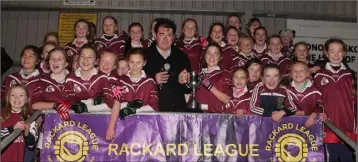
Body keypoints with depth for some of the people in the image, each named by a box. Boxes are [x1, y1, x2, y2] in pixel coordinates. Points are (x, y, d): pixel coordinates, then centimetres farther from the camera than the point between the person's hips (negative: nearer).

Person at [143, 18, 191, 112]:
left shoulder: (182, 57, 12)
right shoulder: (145, 55, 2)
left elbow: (188, 89, 14)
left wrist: (182, 81, -5)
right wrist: (153, 79, -14)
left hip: (177, 109, 2)